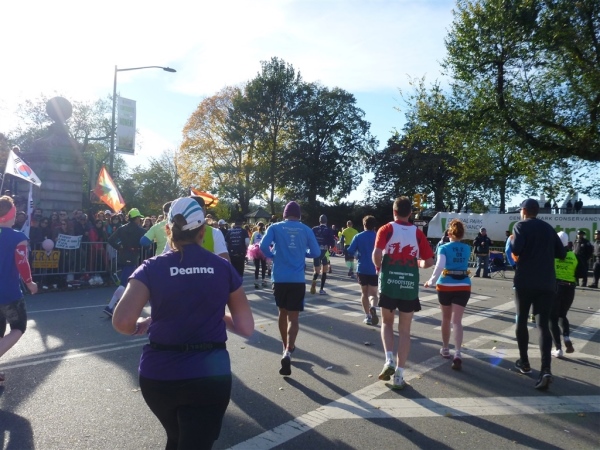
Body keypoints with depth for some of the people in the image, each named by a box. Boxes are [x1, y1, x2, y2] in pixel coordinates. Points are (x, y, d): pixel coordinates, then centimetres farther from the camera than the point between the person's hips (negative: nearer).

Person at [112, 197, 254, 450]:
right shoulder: (224, 269, -2)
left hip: (159, 374, 2)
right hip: (210, 374, -2)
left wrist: (140, 326, 4)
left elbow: (122, 322, -18)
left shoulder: (152, 268, -5)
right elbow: (246, 328, 0)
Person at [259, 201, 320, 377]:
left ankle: (286, 346, 35)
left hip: (280, 278, 1)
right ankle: (288, 352, -19)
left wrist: (274, 256, 8)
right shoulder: (306, 229, 4)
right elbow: (316, 252, 6)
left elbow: (263, 246, -11)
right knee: (293, 317, 0)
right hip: (297, 279, -1)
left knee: (282, 313, 20)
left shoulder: (275, 227, 2)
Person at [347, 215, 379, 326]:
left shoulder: (358, 237, -2)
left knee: (364, 293, 15)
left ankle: (367, 316, 17)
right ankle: (373, 307, -26)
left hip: (362, 269, 1)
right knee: (373, 293, 5)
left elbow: (350, 252, -5)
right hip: (374, 270, 0)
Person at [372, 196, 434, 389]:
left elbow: (377, 254, -16)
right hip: (410, 286, 1)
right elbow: (429, 262, 3)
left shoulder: (386, 229, -3)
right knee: (405, 330, 10)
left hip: (389, 283, -1)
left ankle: (389, 360, 1)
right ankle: (399, 374, 11)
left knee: (387, 322, 19)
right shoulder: (418, 233, 4)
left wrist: (379, 267, 3)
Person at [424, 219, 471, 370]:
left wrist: (431, 281, -7)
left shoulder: (444, 248, -7)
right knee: (457, 320, -3)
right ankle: (457, 354, -17)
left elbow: (439, 266, -17)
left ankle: (445, 349, 29)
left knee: (446, 319, 15)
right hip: (463, 287, 1)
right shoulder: (467, 248, 5)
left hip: (445, 286, -1)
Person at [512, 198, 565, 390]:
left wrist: (515, 250, 4)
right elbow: (562, 253, 15)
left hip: (525, 281, -3)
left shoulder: (521, 226, -2)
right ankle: (546, 369, -15)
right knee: (543, 324, -1)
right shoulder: (548, 228, 14)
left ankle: (524, 362, 22)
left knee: (521, 320, 14)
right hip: (547, 283, 3)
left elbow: (516, 250, -18)